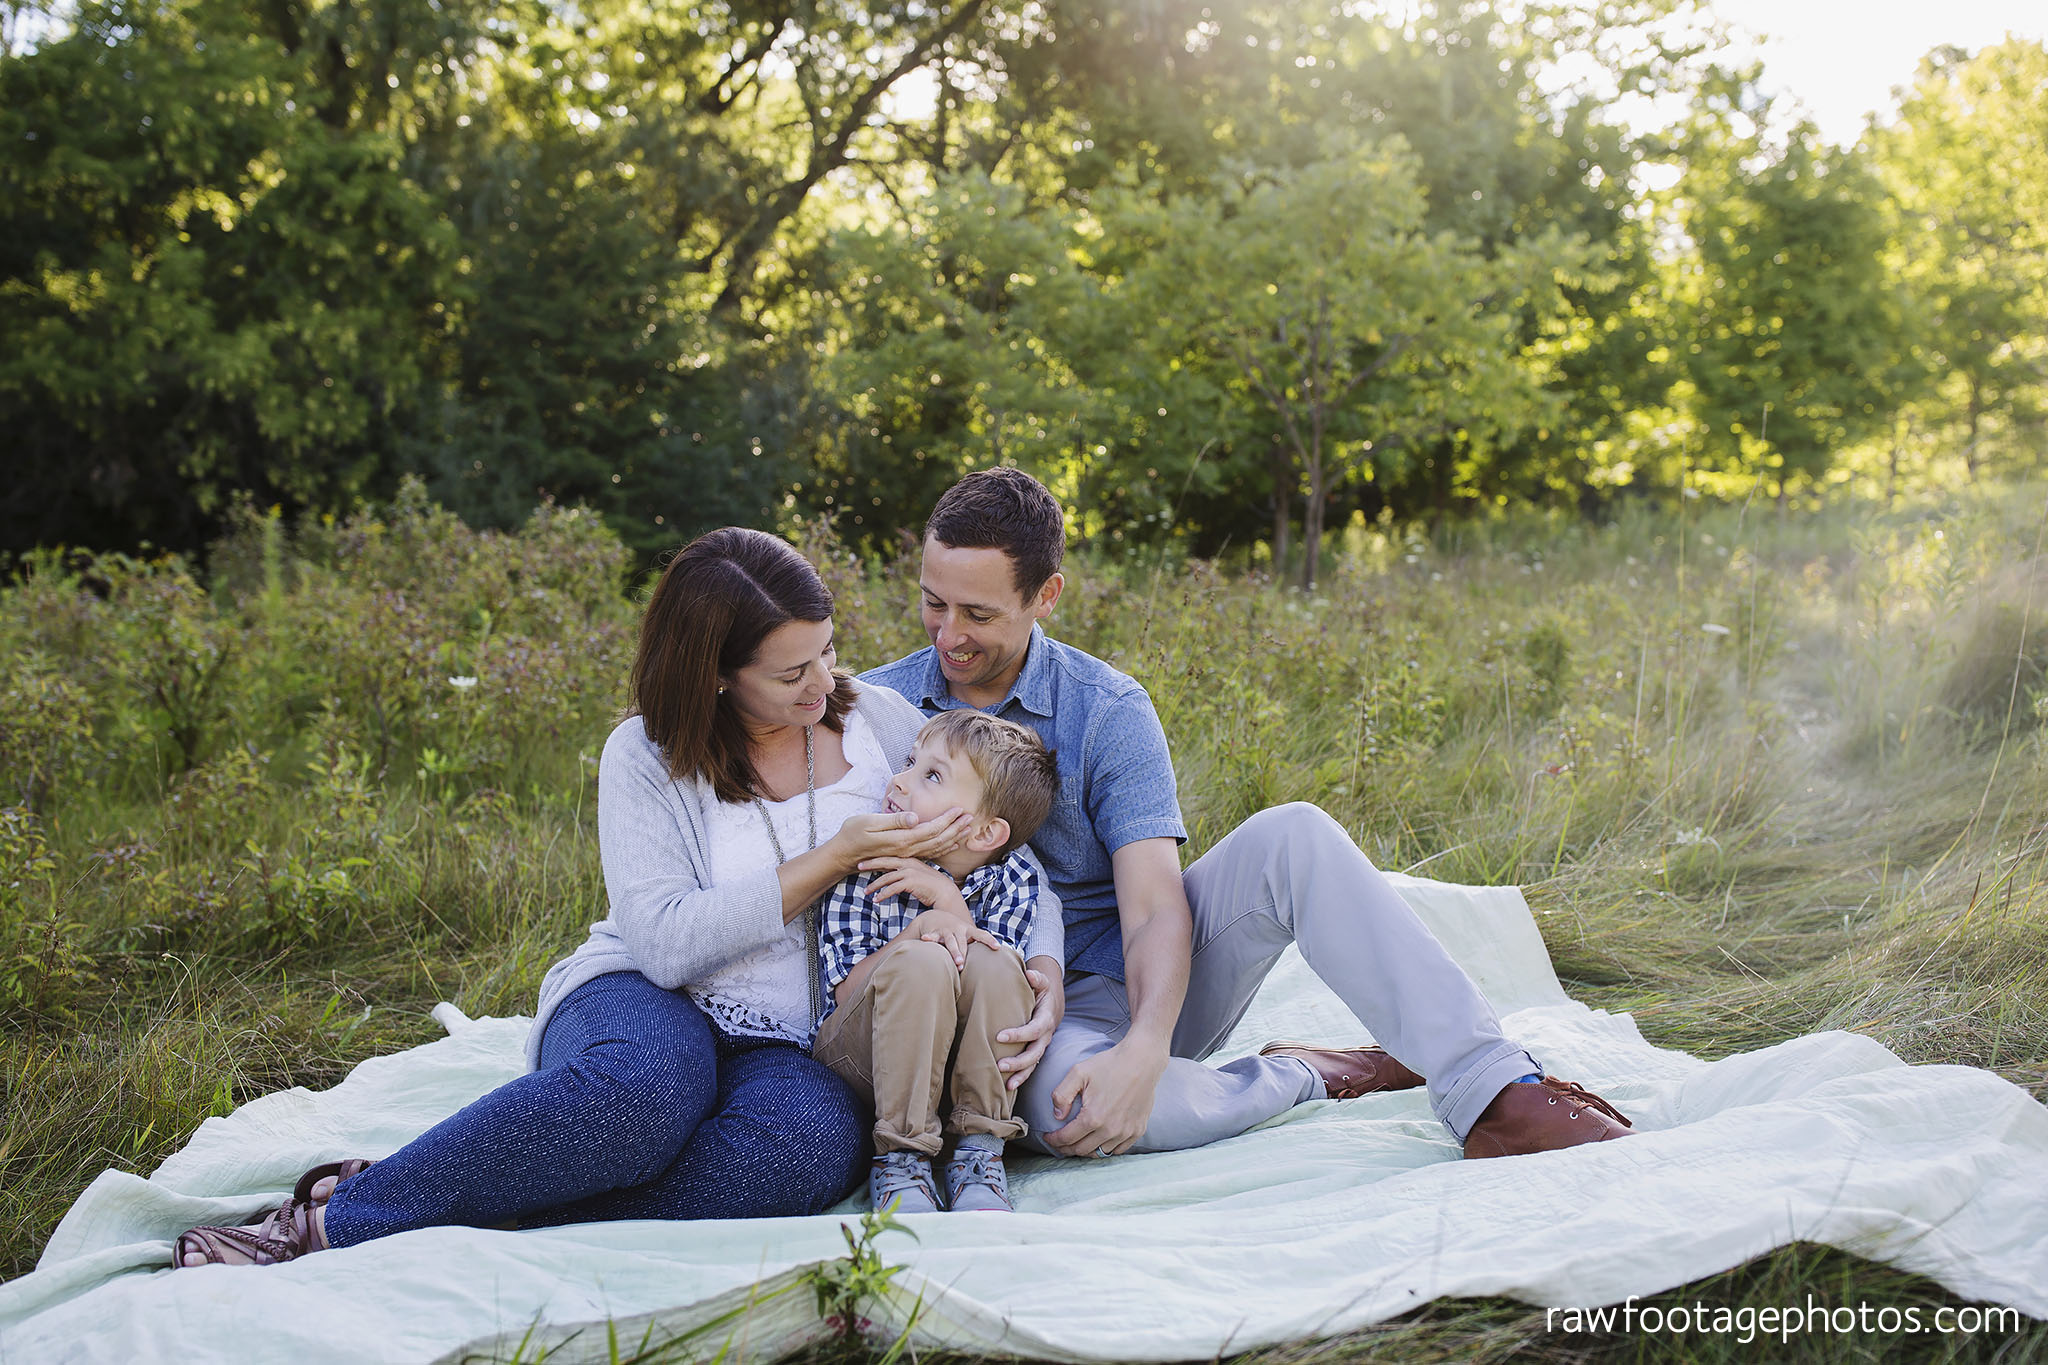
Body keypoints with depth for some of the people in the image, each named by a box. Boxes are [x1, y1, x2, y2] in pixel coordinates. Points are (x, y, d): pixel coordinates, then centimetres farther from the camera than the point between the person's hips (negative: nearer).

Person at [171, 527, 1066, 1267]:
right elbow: (666, 941, -15)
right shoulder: (648, 755, -4)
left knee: (818, 1140, -37)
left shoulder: (879, 720, 5)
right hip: (641, 1005, -2)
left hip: (785, 1049, 3)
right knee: (649, 1085, -42)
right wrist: (834, 860, -18)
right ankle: (336, 1215, -29)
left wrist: (1045, 967, -8)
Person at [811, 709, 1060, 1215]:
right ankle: (900, 1156, -23)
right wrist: (920, 929, -25)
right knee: (921, 961, -32)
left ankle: (978, 1152, -19)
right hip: (861, 1057, -1)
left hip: (966, 1062, 2)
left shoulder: (1012, 879, -2)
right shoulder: (865, 869, -6)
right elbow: (848, 992, -11)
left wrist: (948, 900, -21)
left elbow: (1001, 979, -13)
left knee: (993, 964, -28)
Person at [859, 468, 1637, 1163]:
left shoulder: (1107, 710, -5)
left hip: (1141, 991, 1)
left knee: (1291, 837, -25)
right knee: (1059, 1100, -40)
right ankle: (1303, 1079, -12)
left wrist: (1144, 1048, -33)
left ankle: (1495, 1092, -27)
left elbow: (1155, 908, -14)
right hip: (1026, 1021, -1)